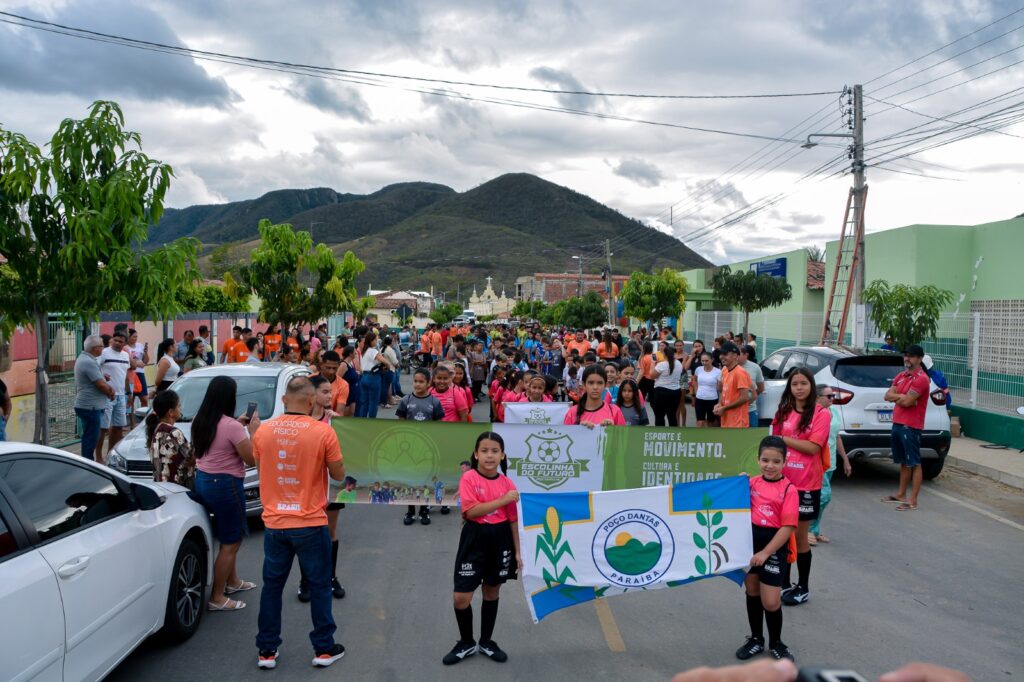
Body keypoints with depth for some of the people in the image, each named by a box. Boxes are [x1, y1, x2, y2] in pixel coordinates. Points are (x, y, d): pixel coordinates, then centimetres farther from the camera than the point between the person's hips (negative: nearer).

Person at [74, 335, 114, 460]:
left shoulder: (83, 358, 15)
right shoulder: (89, 362, -19)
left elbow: (99, 379, 18)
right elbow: (101, 384, -20)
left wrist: (109, 389, 1)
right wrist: (110, 393, -1)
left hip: (87, 406, 11)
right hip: (90, 406, -11)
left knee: (89, 437, 17)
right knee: (91, 438, -6)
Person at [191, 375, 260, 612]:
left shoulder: (200, 421, 2)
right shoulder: (231, 426, -22)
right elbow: (251, 459, -16)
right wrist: (252, 430, -7)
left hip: (202, 480, 9)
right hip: (225, 485, -9)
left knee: (228, 536, 25)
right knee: (231, 542, 5)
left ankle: (233, 582, 39)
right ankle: (217, 598, 10)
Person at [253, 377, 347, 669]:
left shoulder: (263, 431, -2)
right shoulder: (323, 432, -14)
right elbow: (338, 474, -3)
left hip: (274, 523, 3)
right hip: (310, 524, -3)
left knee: (272, 585, 15)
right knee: (319, 585, 11)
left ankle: (267, 650, 23)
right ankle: (324, 648, 20)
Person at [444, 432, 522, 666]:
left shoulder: (508, 484, -1)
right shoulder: (469, 478, -10)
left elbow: (513, 520, 4)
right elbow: (471, 511, -21)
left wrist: (517, 551, 5)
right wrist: (502, 500, -23)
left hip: (500, 541, 3)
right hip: (474, 540, -3)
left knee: (492, 593, 16)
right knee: (461, 597, -3)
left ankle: (486, 642, 34)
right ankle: (466, 643, 22)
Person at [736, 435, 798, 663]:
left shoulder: (788, 490, -14)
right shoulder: (752, 483, 1)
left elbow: (788, 527, -16)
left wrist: (765, 552, -17)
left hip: (774, 548, -5)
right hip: (750, 543, 5)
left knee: (771, 602, -1)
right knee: (752, 592, 17)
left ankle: (776, 643, 25)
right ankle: (756, 639, 35)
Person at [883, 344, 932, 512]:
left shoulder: (921, 378, -14)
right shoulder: (900, 376, 13)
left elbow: (907, 401, -21)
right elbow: (888, 395, 6)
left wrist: (897, 397, -3)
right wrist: (902, 397, -10)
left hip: (911, 427, -9)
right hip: (897, 424, 9)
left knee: (914, 463, -3)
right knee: (903, 462, 18)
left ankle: (913, 501, 0)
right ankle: (901, 494, 28)